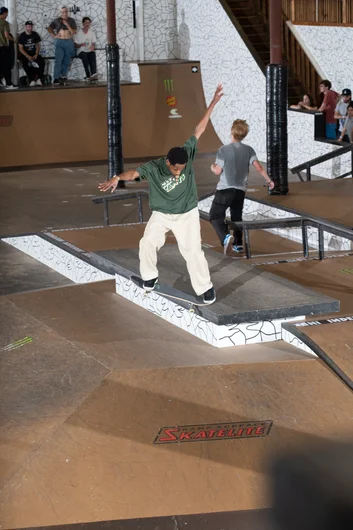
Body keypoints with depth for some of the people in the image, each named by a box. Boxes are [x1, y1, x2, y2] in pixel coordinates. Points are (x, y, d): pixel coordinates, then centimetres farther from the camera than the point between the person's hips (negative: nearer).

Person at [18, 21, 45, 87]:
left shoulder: (35, 34, 6)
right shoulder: (22, 36, -4)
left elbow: (38, 46, 8)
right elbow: (21, 48, -7)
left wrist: (36, 55, -9)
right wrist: (28, 56, -19)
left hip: (34, 54, 3)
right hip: (25, 54, -3)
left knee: (41, 62, -26)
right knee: (25, 64, -35)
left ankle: (38, 79, -22)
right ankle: (31, 79, -28)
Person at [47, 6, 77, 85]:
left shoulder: (71, 21, 6)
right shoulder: (57, 20, 7)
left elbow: (74, 32, -3)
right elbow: (49, 28, 18)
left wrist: (67, 24, -11)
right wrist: (54, 35, 4)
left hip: (69, 42, 1)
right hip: (60, 42, -1)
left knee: (67, 61, 4)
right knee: (58, 60, -10)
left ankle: (63, 75, 19)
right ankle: (56, 78, -14)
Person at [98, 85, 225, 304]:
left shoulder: (187, 154, -18)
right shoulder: (154, 167, -23)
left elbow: (200, 129, -15)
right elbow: (134, 173, -39)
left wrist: (213, 103, -14)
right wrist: (117, 178, -60)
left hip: (187, 214, 0)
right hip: (161, 215, 0)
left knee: (193, 251, -5)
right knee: (148, 244, -10)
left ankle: (206, 287, 10)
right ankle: (150, 276, 16)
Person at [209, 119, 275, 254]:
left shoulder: (224, 150, -9)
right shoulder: (249, 150, 1)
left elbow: (218, 171, -7)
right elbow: (258, 167, -6)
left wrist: (213, 168, 16)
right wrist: (269, 180, 6)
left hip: (225, 189, -5)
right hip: (240, 190, 5)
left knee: (215, 216, -1)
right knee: (237, 216, 22)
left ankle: (226, 237, -27)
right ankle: (238, 244, 23)